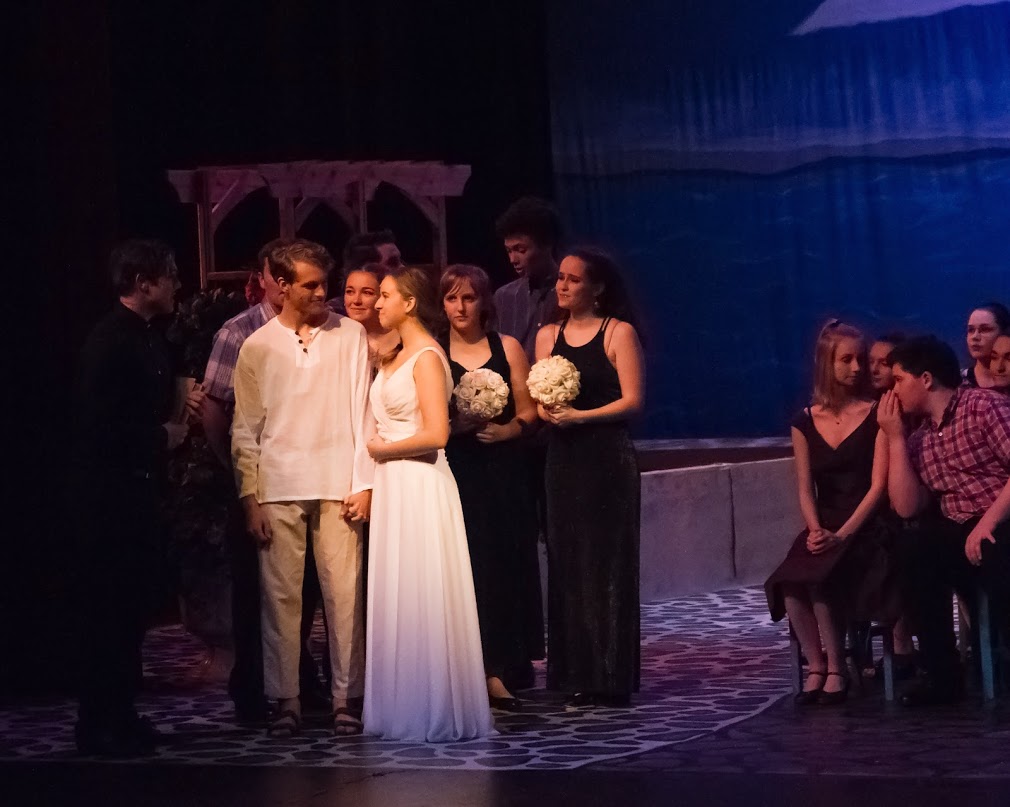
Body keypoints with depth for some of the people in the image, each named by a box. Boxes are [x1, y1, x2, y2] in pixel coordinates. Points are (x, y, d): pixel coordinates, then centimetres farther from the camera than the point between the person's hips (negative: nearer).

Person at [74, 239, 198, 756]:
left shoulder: (151, 338, 13)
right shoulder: (110, 341, -16)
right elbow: (100, 425, -22)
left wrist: (183, 408, 5)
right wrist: (162, 437, -11)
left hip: (142, 488, 9)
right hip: (112, 492, -9)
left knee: (132, 605, 12)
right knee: (109, 607, -4)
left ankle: (118, 714, 20)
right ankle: (99, 726, 3)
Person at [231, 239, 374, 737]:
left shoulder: (350, 336, 5)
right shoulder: (257, 347, 5)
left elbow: (362, 414, 4)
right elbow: (245, 429, 7)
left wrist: (364, 484, -1)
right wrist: (249, 498, 1)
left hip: (337, 488, 0)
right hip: (277, 490, 0)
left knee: (345, 594, -1)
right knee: (280, 596, 1)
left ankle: (346, 699, 7)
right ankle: (285, 701, 7)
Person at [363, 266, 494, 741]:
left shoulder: (427, 358, -12)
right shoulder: (398, 355, 15)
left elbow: (435, 434, -19)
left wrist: (383, 450, -10)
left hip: (420, 486, -9)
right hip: (394, 487, 9)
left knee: (420, 600, -5)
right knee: (397, 600, 9)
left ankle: (433, 712, 1)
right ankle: (407, 709, 14)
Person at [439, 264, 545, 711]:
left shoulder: (507, 348, 8)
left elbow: (528, 410, 6)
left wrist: (507, 430, -13)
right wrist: (454, 424, -14)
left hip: (502, 469, 1)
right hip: (452, 470, -1)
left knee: (503, 563, -1)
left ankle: (496, 668, 3)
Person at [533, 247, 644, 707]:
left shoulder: (619, 333, -4)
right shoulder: (548, 336, 12)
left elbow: (632, 400, -9)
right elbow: (539, 401, 14)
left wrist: (579, 416, -17)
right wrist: (544, 411, -8)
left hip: (607, 459, -5)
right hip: (563, 459, 5)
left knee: (608, 562, -4)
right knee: (567, 562, 5)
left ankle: (611, 678, 0)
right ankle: (578, 674, 11)